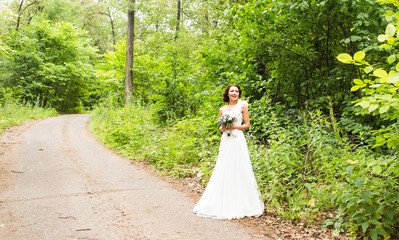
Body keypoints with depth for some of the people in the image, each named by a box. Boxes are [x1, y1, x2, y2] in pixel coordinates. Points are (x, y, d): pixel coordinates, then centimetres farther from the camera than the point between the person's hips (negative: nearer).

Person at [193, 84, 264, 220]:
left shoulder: (242, 106, 6)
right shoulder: (222, 109, 14)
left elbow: (247, 124, 3)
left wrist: (234, 127, -11)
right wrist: (222, 128, -4)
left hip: (238, 140, -3)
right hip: (226, 141, 3)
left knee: (239, 171, -4)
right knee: (223, 171, 1)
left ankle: (240, 205, 6)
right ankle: (224, 205, 9)